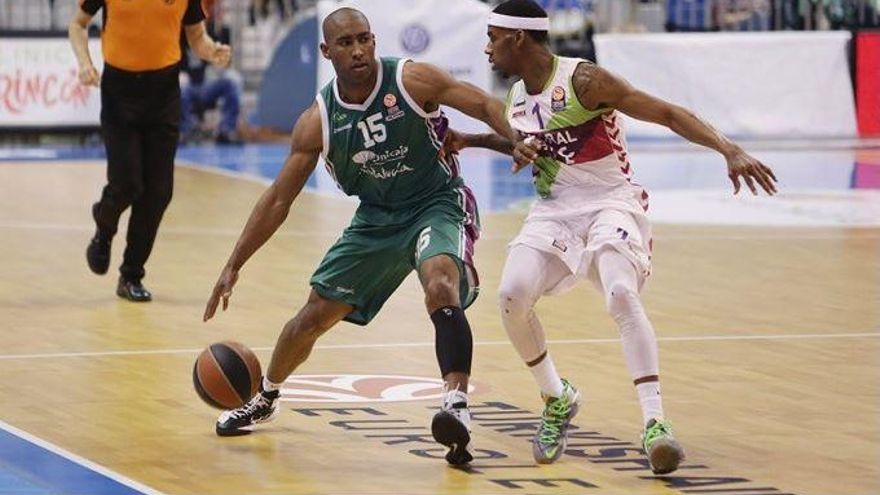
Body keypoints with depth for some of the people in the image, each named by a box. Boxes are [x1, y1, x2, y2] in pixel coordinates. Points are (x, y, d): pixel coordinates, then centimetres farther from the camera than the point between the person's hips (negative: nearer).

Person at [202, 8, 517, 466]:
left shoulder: (412, 80, -19)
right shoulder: (318, 121, -11)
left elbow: (484, 105, -14)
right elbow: (278, 199, -5)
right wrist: (233, 266, -9)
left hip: (437, 205, -4)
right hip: (377, 218, 4)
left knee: (441, 287, -34)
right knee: (314, 314, 8)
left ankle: (457, 407, -39)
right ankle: (264, 399, 35)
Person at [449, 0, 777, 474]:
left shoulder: (583, 80, -17)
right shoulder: (517, 99, 6)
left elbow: (667, 114, -18)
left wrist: (729, 150, -29)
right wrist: (468, 142, 17)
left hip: (611, 203, -6)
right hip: (553, 210, 6)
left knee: (621, 295, -31)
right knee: (512, 296, -17)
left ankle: (654, 423, -30)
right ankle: (557, 399, 6)